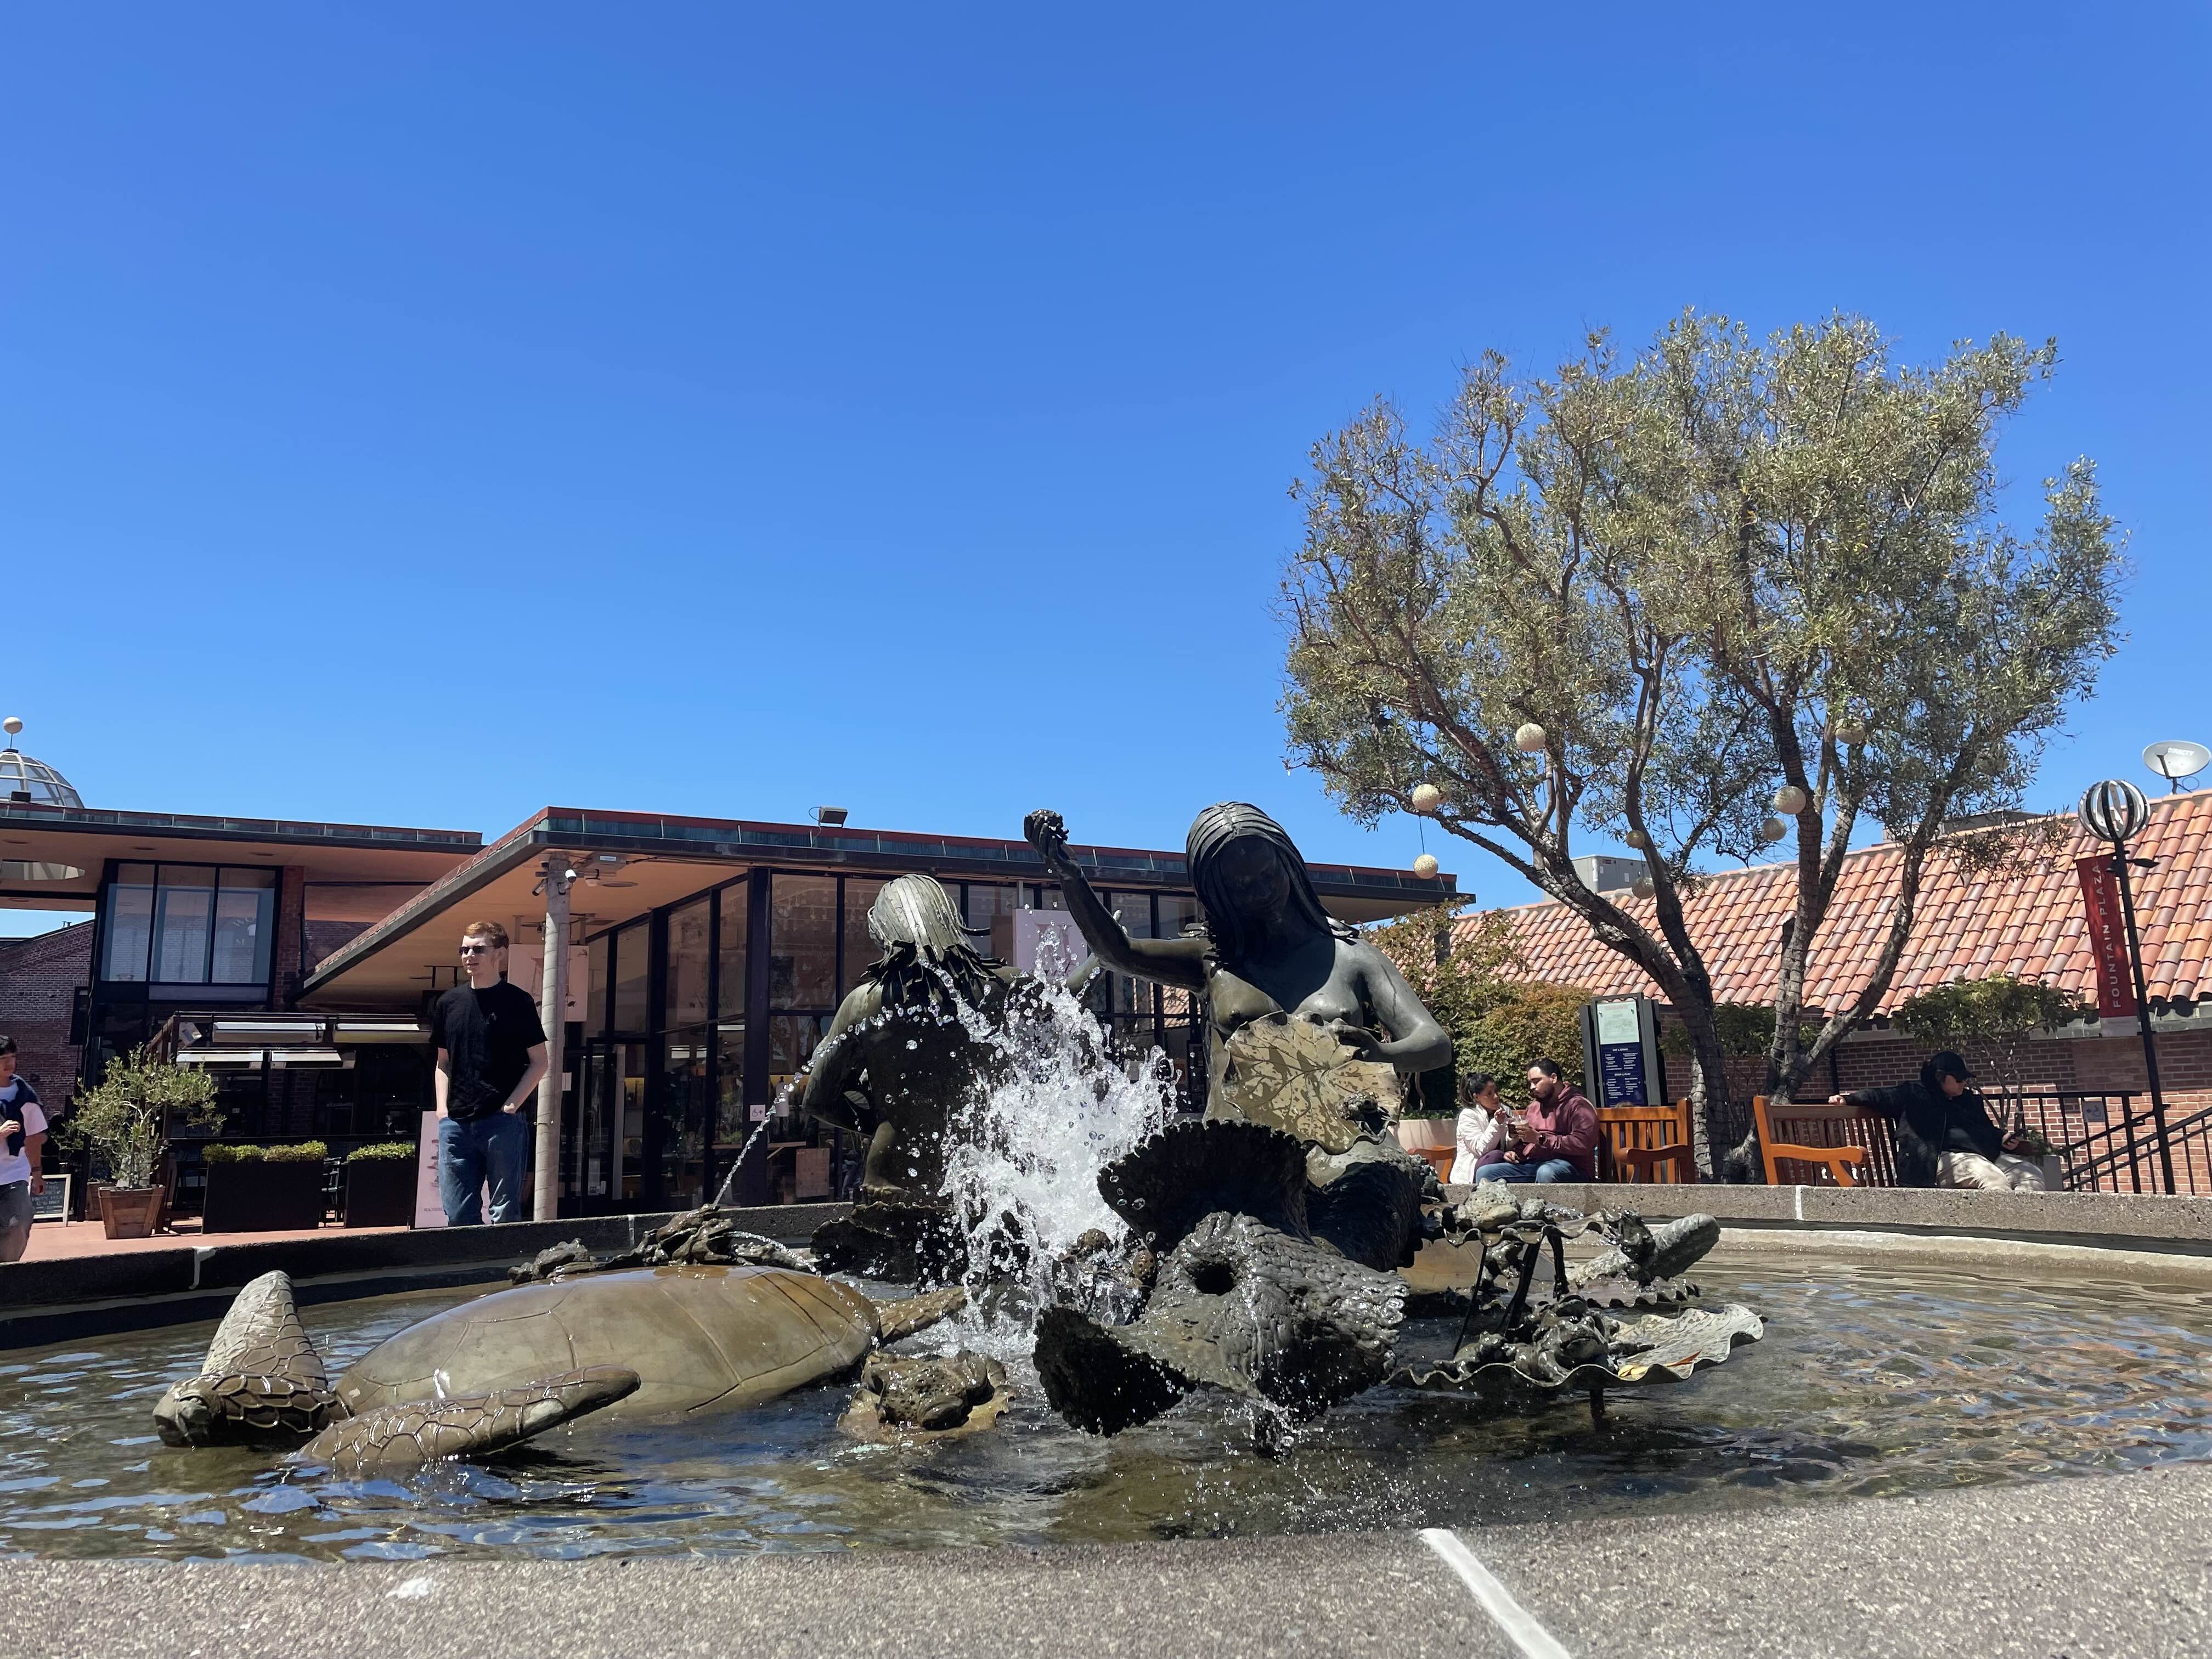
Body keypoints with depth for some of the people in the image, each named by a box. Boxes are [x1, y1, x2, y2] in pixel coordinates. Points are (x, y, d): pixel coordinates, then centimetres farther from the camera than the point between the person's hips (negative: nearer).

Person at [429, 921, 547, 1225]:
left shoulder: (517, 1001, 0)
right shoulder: (449, 1002, 13)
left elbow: (539, 1062, 0)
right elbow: (443, 1062, 20)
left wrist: (511, 1105, -9)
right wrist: (443, 1109, 7)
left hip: (503, 1122, -4)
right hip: (455, 1123, 5)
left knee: (505, 1213, -2)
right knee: (458, 1214, 6)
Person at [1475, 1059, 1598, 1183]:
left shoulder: (1578, 1106, -2)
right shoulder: (1535, 1106, 25)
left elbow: (1581, 1144, -17)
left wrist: (1540, 1139, -16)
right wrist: (1514, 1152, 11)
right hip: (1531, 1165, 7)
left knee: (1546, 1172, -42)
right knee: (1484, 1173, -14)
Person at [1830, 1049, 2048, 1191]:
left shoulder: (1971, 1100, 29)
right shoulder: (1915, 1095, 9)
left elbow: (1987, 1130, 39)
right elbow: (1881, 1096, 4)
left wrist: (2002, 1140, 17)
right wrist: (1847, 1098, -12)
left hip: (1986, 1155, 8)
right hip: (1948, 1159, -8)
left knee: (2033, 1174, -12)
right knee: (1993, 1178, -33)